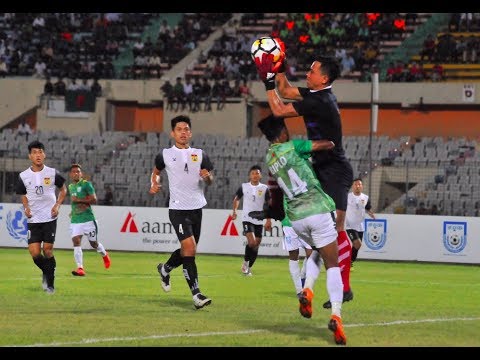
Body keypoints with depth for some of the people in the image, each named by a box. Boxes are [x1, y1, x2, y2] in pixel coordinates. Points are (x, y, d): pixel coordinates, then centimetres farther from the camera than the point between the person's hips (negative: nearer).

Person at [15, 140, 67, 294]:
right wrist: (26, 207, -3)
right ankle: (46, 272, 24)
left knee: (47, 249, -6)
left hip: (50, 218, -1)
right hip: (33, 219, 1)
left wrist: (57, 205, -3)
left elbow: (63, 190, 11)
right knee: (34, 252, -7)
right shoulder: (24, 176, -1)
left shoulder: (52, 173, -4)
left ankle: (50, 283, 10)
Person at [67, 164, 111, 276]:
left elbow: (94, 199, -14)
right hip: (75, 220, 5)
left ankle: (104, 255, 40)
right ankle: (80, 268, -18)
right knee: (76, 242, -14)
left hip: (88, 219, -5)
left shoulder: (86, 184, -6)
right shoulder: (70, 187, 14)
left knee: (93, 243, 8)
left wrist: (78, 200, -18)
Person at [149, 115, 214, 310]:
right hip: (178, 208, -4)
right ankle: (196, 293, -19)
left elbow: (210, 181, 11)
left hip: (196, 208, 4)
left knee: (187, 250, 14)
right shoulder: (165, 154, 2)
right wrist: (154, 184, -1)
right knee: (189, 248, -18)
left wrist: (207, 177, -12)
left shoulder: (200, 154, 7)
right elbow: (156, 171, 20)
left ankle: (165, 269, 44)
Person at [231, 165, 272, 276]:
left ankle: (249, 268, 21)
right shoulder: (244, 187, 0)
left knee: (256, 245, 5)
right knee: (252, 242, -20)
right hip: (247, 219, -2)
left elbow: (268, 205, 3)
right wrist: (234, 211, 4)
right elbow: (237, 198, 16)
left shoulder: (264, 188, 0)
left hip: (259, 221, 2)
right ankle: (245, 262, 2)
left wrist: (269, 220, -2)